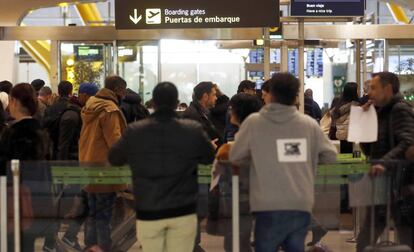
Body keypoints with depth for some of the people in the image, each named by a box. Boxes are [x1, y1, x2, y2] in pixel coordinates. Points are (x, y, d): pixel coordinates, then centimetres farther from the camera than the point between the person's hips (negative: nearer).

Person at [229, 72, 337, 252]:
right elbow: (330, 156, 11)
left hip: (269, 206, -2)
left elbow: (235, 158, 5)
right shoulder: (309, 124, 2)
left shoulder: (253, 122, -3)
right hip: (301, 205, 2)